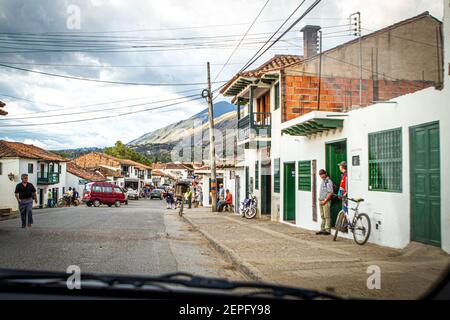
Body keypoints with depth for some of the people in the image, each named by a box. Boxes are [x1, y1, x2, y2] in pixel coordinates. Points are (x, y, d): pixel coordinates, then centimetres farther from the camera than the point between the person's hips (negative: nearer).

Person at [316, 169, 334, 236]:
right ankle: (322, 230, 17)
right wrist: (319, 199, 14)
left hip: (326, 201, -9)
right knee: (322, 216, 12)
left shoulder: (329, 181, -10)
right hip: (321, 201, 9)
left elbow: (330, 192, -16)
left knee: (327, 216, -5)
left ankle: (328, 230, -2)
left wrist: (324, 200, -17)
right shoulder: (323, 181, 17)